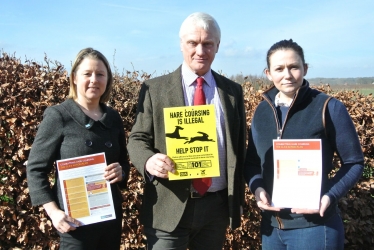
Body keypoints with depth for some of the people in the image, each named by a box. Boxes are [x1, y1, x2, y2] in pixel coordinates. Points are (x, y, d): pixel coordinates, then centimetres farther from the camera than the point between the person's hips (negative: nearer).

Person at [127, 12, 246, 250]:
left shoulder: (233, 91, 8)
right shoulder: (154, 88, 1)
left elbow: (239, 147, 11)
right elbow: (137, 139, 0)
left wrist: (238, 199, 8)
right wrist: (149, 160, -23)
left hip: (217, 206, 3)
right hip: (169, 207, -2)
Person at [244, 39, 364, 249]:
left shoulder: (329, 108, -9)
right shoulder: (262, 110, 4)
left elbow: (354, 162, -4)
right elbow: (251, 161, 11)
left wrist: (329, 196, -19)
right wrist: (257, 188, -8)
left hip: (315, 226, -4)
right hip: (271, 224, 5)